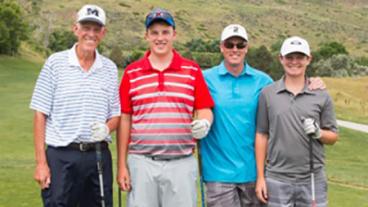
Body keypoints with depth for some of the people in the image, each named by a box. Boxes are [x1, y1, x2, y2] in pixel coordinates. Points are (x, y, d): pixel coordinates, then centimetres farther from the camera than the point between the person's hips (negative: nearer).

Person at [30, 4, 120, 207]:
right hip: (61, 156, -3)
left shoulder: (110, 68, 9)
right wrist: (41, 162, -7)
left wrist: (106, 128, -10)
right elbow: (40, 114, -2)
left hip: (99, 156, 3)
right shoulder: (55, 62, 0)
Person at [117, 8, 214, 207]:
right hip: (141, 163, 0)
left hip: (182, 163, 0)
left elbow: (204, 110, 6)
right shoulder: (131, 72, 5)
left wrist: (204, 123, -18)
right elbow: (124, 119, 6)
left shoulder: (192, 70, 5)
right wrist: (121, 165, 3)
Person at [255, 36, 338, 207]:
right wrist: (260, 177, 1)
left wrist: (318, 133, -14)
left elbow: (333, 137, 9)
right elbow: (262, 135, 4)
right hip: (277, 180, 0)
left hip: (313, 180, 1)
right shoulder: (267, 94, 2)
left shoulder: (322, 96, 4)